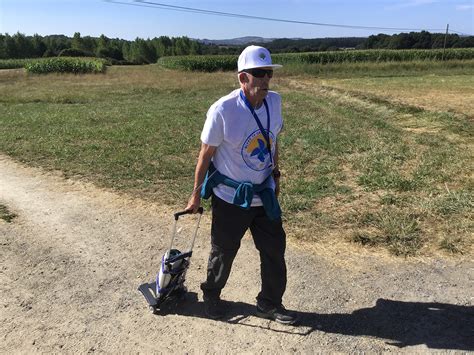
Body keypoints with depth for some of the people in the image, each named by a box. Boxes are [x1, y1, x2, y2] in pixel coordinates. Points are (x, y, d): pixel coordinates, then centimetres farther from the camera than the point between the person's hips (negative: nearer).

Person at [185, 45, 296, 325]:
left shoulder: (274, 101, -5)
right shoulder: (222, 110, -21)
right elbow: (206, 154, -12)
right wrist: (196, 194, -5)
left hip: (264, 194, 5)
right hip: (230, 197, -5)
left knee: (275, 250, 12)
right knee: (223, 252, 14)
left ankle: (270, 303, 33)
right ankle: (211, 295, 42)